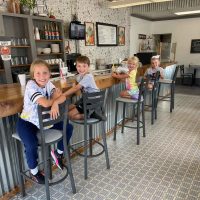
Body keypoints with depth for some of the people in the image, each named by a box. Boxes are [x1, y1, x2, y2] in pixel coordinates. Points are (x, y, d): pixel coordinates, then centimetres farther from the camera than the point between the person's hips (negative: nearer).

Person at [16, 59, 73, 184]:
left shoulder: (48, 83, -6)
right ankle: (34, 171, 5)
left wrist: (55, 103, -38)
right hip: (27, 122, -6)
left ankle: (58, 152, 21)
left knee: (69, 128, -2)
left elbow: (63, 97, -17)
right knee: (32, 145, -28)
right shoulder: (31, 85, -26)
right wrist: (55, 96, -17)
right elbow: (45, 103, -38)